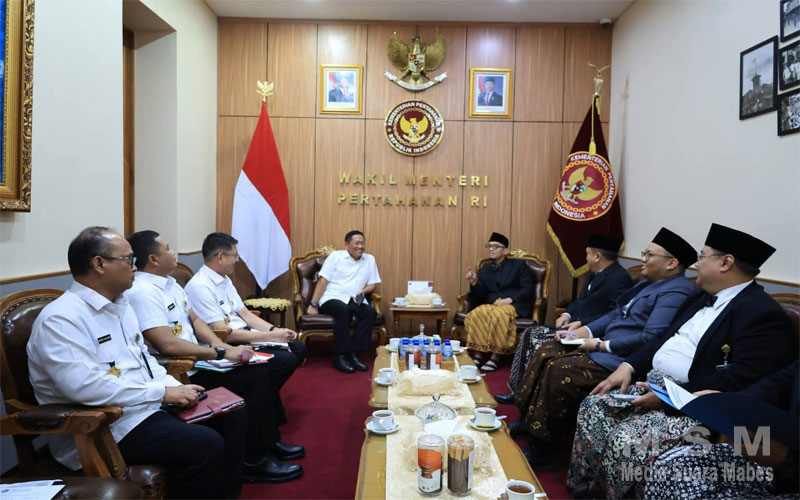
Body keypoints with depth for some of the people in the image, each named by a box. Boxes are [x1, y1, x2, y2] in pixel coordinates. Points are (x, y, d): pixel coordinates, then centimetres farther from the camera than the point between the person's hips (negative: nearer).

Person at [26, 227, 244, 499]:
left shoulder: (120, 304, 12)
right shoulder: (61, 319, -17)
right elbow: (85, 386, -29)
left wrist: (175, 387, 0)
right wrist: (163, 392, -22)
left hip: (150, 405, 9)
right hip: (107, 427, -9)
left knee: (231, 414, 3)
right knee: (205, 446, -25)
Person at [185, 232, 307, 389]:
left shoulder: (225, 279, 11)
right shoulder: (200, 287, -19)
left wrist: (275, 330, -4)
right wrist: (271, 336, -21)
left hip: (244, 335, 10)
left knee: (298, 348, 5)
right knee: (286, 360, -21)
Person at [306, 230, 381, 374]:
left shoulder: (370, 259, 14)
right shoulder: (336, 256, 5)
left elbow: (372, 284, 14)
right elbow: (323, 281, -1)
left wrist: (362, 292, -9)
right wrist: (313, 305, -9)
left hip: (354, 301, 4)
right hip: (332, 298, -3)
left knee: (370, 311, -28)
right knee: (343, 309, -37)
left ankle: (353, 353, -23)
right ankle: (340, 356, -28)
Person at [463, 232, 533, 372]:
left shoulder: (519, 265, 11)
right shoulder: (483, 271, 17)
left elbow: (528, 289, 1)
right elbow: (479, 299, 8)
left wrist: (509, 300, -13)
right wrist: (474, 283, -10)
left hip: (514, 305, -3)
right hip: (490, 306, 3)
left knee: (498, 315, -37)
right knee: (475, 314, -32)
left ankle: (495, 357, -27)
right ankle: (478, 354, -26)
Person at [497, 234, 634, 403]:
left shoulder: (619, 278, -16)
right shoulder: (595, 273, 16)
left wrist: (582, 323, -23)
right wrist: (567, 314, 2)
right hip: (574, 325, 10)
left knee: (541, 344, -21)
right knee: (530, 334, -1)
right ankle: (520, 389, 1)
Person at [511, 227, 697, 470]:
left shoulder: (676, 292, -16)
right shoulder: (648, 283, 16)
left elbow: (651, 338, -26)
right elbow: (615, 314, 18)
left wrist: (601, 345, -19)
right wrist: (583, 331, 3)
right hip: (606, 346, 11)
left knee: (559, 370, -23)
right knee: (548, 350, 3)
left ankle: (542, 449, -10)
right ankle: (529, 421, 8)